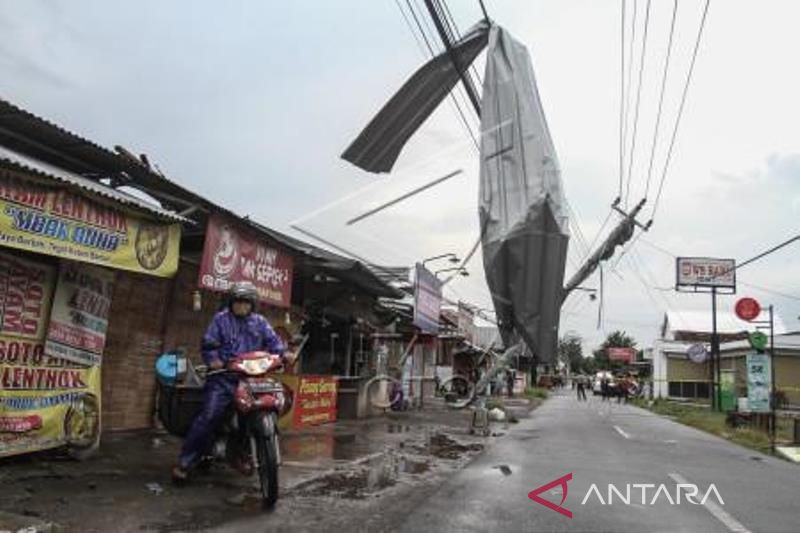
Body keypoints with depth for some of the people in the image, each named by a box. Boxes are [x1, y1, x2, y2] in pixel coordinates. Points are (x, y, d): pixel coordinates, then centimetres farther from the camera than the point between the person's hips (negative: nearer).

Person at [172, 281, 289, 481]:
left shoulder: (260, 322, 17)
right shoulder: (221, 319, 9)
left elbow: (272, 340, 7)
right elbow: (208, 343, 4)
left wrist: (283, 354, -13)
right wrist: (213, 359, -14)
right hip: (224, 375, -3)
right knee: (210, 415, -14)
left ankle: (243, 453, 15)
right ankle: (185, 461, -6)